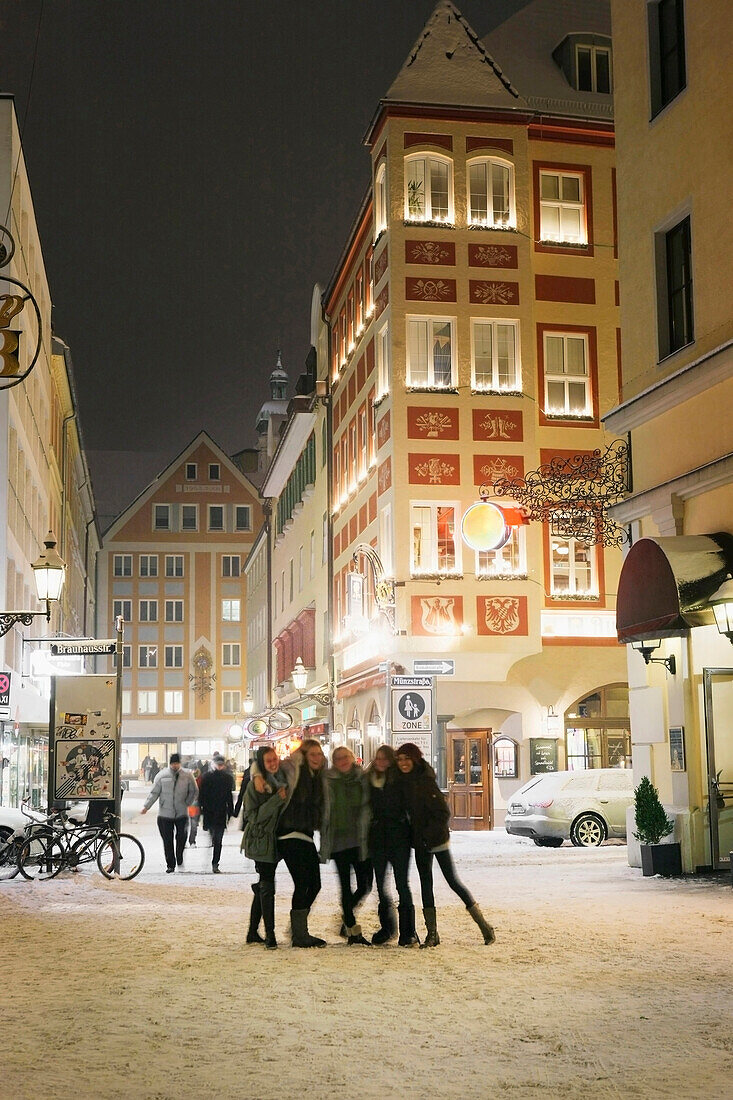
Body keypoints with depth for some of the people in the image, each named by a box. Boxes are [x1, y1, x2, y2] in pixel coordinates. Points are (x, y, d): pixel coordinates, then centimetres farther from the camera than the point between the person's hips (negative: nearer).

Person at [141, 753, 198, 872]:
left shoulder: (187, 775, 2)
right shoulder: (162, 775, 1)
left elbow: (194, 791, 13)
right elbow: (154, 793, 3)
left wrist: (188, 803, 2)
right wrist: (146, 806, -4)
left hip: (181, 813, 0)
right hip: (165, 814, 0)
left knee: (182, 837, -10)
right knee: (167, 841, 3)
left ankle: (179, 858, 16)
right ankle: (170, 865, 14)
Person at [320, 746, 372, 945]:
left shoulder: (362, 779, 7)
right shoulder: (328, 780, -1)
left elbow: (370, 805, 15)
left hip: (360, 840, 3)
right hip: (339, 840, -3)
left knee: (365, 884, 4)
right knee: (346, 885, -1)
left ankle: (347, 914, 30)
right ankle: (352, 930, 8)